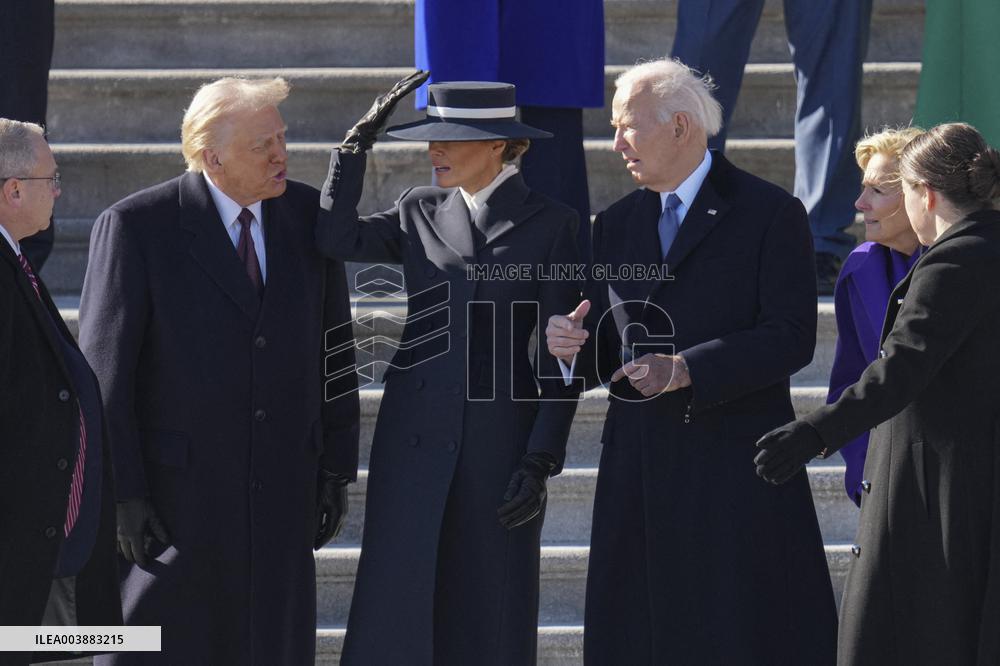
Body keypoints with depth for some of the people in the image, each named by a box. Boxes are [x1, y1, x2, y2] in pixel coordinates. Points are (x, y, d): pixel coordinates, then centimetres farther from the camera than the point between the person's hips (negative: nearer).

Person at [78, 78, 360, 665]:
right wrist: (121, 496, -13)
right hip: (175, 492, -4)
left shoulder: (309, 216, 3)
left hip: (281, 493, 4)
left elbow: (333, 348, 10)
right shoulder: (137, 226, -10)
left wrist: (338, 470, 8)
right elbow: (103, 369, -9)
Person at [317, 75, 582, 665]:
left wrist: (542, 460, -8)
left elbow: (561, 358, -2)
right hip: (414, 440, 3)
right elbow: (337, 237, -9)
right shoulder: (420, 214, 9)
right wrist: (360, 142, -10)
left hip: (499, 446, -2)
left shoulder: (551, 225, 0)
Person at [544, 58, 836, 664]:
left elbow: (792, 337, -11)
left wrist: (685, 370, -19)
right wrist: (576, 347, -6)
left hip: (737, 472, -5)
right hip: (639, 468, 5)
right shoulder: (618, 224, 15)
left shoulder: (771, 214, -2)